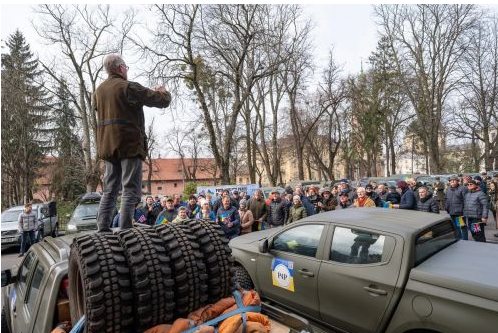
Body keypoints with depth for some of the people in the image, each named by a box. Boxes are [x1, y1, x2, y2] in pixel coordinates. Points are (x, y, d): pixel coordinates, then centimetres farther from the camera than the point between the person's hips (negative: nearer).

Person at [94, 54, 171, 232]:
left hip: (107, 146, 7)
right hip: (130, 144, -7)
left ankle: (103, 229, 13)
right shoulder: (129, 87, -8)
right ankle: (125, 230, -9)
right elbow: (162, 101, -7)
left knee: (110, 189, 13)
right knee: (130, 189, -6)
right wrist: (163, 92, 17)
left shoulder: (99, 90, 15)